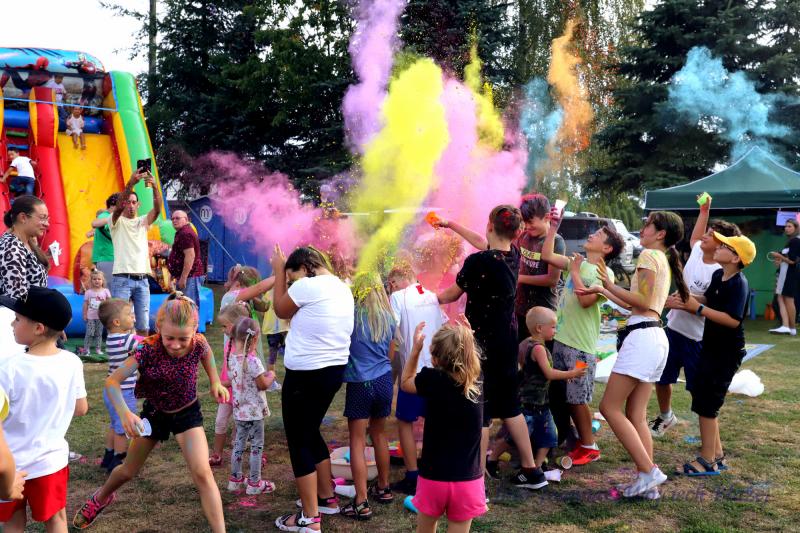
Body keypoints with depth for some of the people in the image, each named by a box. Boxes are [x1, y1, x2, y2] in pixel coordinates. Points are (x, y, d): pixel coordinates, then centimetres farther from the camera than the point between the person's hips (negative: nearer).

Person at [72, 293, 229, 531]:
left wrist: (215, 382, -9)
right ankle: (101, 498, 56)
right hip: (154, 413, 1)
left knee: (202, 473, -19)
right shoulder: (147, 349, -32)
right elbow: (112, 382, -29)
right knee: (128, 471, 21)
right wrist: (125, 413, -44)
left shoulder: (198, 344, -26)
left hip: (187, 413, -1)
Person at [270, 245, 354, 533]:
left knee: (299, 441, 3)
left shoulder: (307, 285, -16)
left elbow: (280, 310, 1)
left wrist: (279, 272, 8)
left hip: (306, 374, -9)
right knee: (311, 432, 24)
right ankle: (326, 497, 35)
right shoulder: (342, 288, 10)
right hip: (333, 369, 9)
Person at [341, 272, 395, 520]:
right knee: (379, 435, 20)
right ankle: (383, 488, 34)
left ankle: (361, 504, -1)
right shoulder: (388, 318, 5)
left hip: (360, 384, -5)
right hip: (384, 381, 5)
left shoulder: (352, 314, -8)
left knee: (358, 442, 0)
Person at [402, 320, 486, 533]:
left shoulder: (433, 379, -14)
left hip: (434, 477, -2)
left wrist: (416, 348, 5)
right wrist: (466, 337, 12)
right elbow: (472, 356, 21)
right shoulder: (477, 380, -4)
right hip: (468, 480, 2)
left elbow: (406, 383, 7)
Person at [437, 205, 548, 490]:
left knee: (479, 411, -1)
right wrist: (450, 225, 33)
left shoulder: (478, 262, -20)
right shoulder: (513, 254, 1)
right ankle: (531, 470, 28)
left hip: (482, 342, -7)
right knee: (509, 405, 19)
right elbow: (482, 242, 21)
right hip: (508, 340, 8)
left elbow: (451, 295, -5)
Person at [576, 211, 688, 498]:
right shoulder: (665, 261, 24)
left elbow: (642, 301, -14)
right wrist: (601, 290, 26)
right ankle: (648, 483, 7)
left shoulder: (649, 255, -5)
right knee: (636, 417, 8)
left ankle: (649, 472, -11)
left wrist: (610, 286, -7)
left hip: (642, 336, -10)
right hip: (656, 337, 10)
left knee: (610, 407, -8)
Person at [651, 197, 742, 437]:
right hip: (673, 328, 8)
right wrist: (704, 210, 20)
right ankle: (665, 416, 42)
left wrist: (682, 303, -28)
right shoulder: (696, 252, 0)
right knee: (661, 376, 19)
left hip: (697, 338, -7)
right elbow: (694, 237, 25)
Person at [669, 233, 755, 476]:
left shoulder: (739, 284, -21)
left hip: (727, 352, -9)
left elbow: (733, 320, -29)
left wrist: (698, 308, -27)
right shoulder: (718, 275, 5)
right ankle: (717, 454, 27)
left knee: (706, 403, -5)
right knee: (702, 397, 15)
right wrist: (689, 299, -1)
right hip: (712, 346, 9)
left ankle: (708, 461, 6)